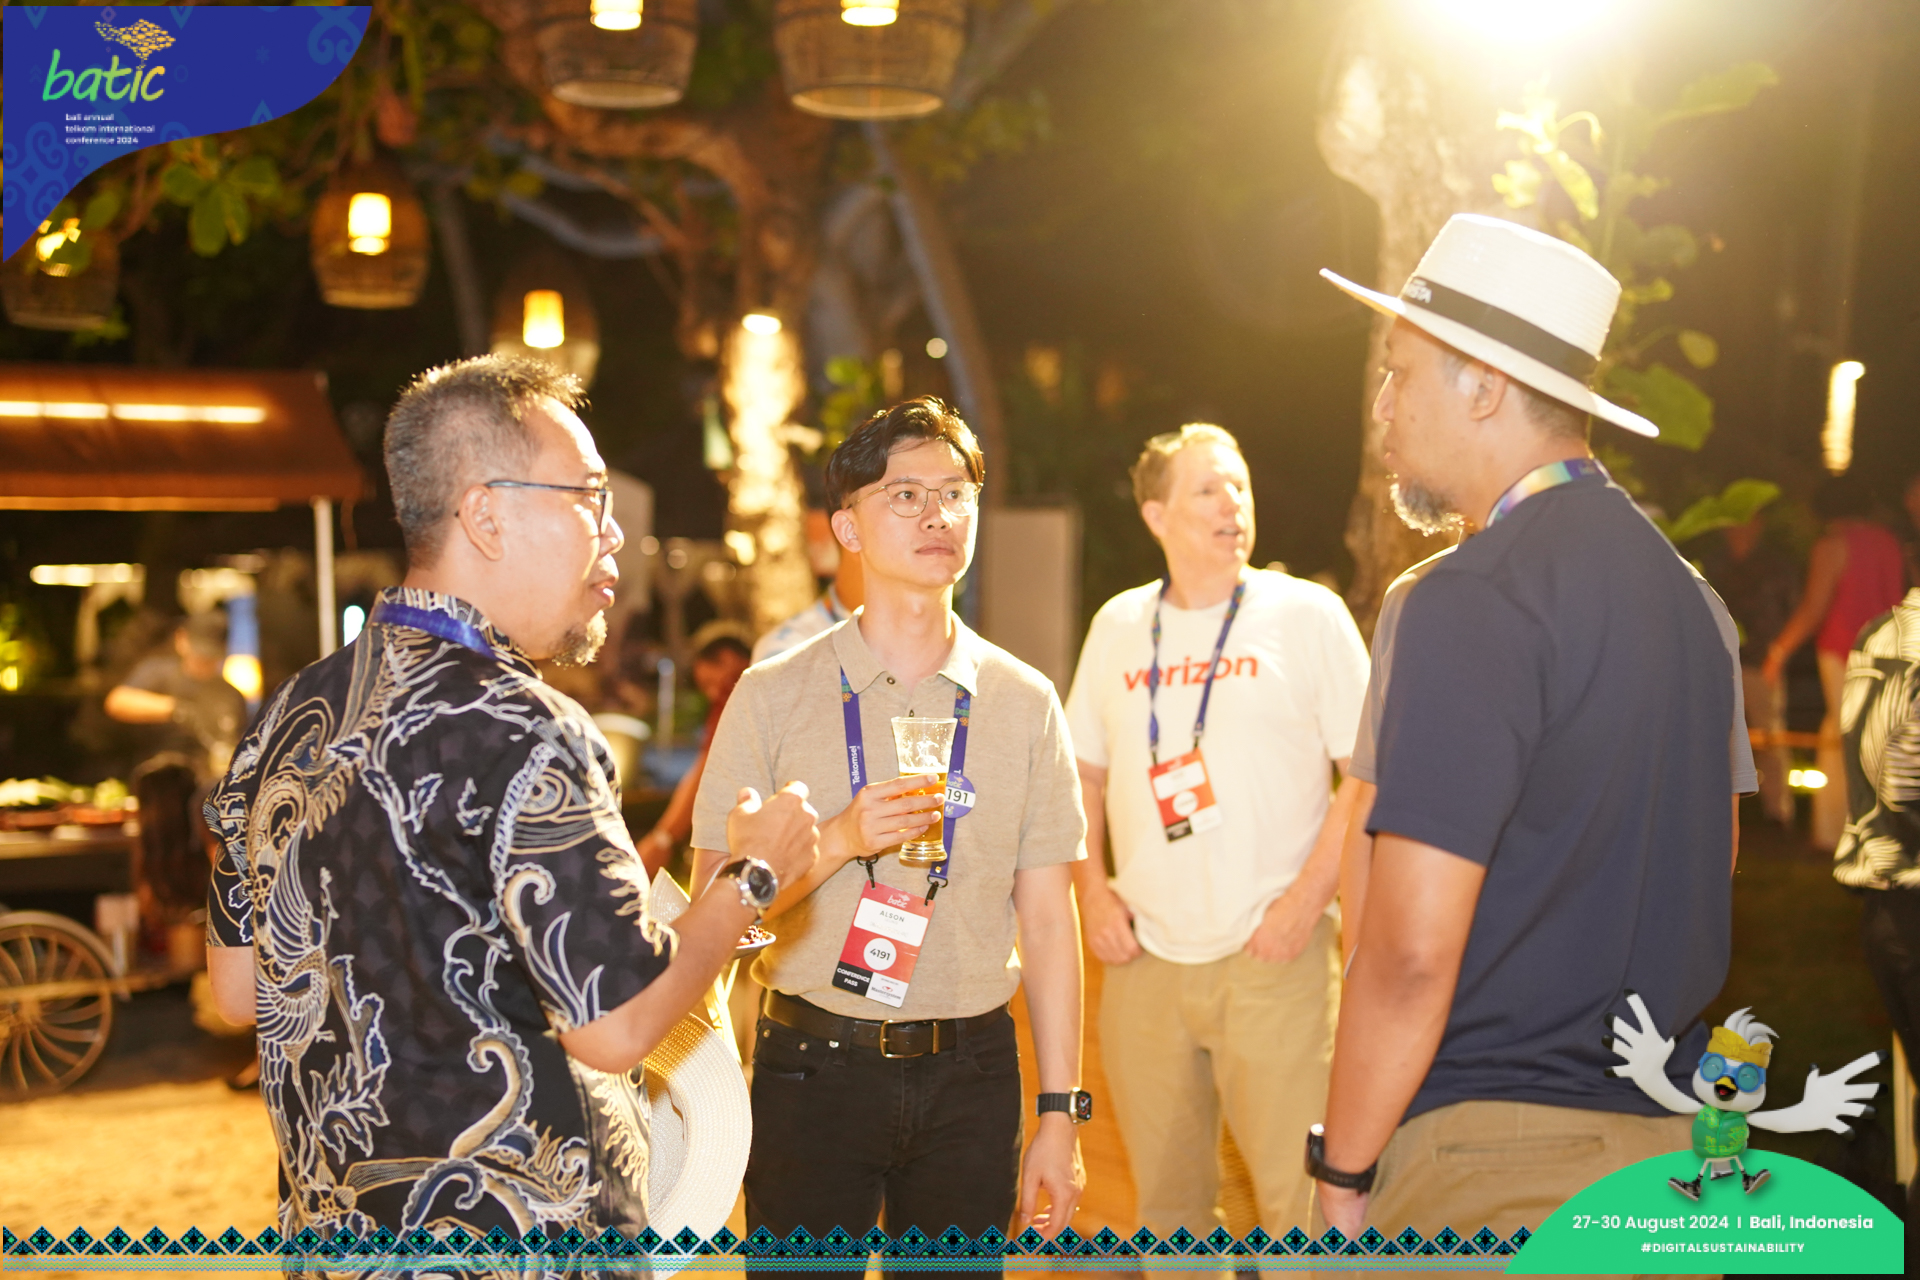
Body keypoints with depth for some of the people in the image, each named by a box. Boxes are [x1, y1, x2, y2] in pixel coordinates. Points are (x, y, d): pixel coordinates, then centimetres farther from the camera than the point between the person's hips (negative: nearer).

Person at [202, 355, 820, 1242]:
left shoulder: (292, 714, 2)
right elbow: (615, 1026, -21)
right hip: (514, 1236, -7)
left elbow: (236, 990, 9)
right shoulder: (520, 734, -22)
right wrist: (755, 875, -8)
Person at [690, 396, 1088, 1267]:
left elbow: (1047, 920, 3)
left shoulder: (1024, 703, 3)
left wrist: (1060, 1115, 1)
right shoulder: (772, 697, -2)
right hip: (813, 1071, -1)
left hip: (972, 1073, 2)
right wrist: (840, 840, -18)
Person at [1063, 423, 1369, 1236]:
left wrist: (1306, 898, -12)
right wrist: (1092, 889, 3)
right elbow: (1083, 772, 17)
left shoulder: (1308, 614, -1)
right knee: (1165, 1198, 13)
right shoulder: (1119, 626, 9)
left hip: (1272, 956, -3)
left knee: (1297, 1196, -5)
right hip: (1145, 957, 4)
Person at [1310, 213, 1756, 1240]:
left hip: (1494, 1156, -9)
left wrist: (1344, 1173, -11)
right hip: (1666, 1136, 9)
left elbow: (1411, 951, -22)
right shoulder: (1682, 587, 10)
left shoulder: (1474, 600, -19)